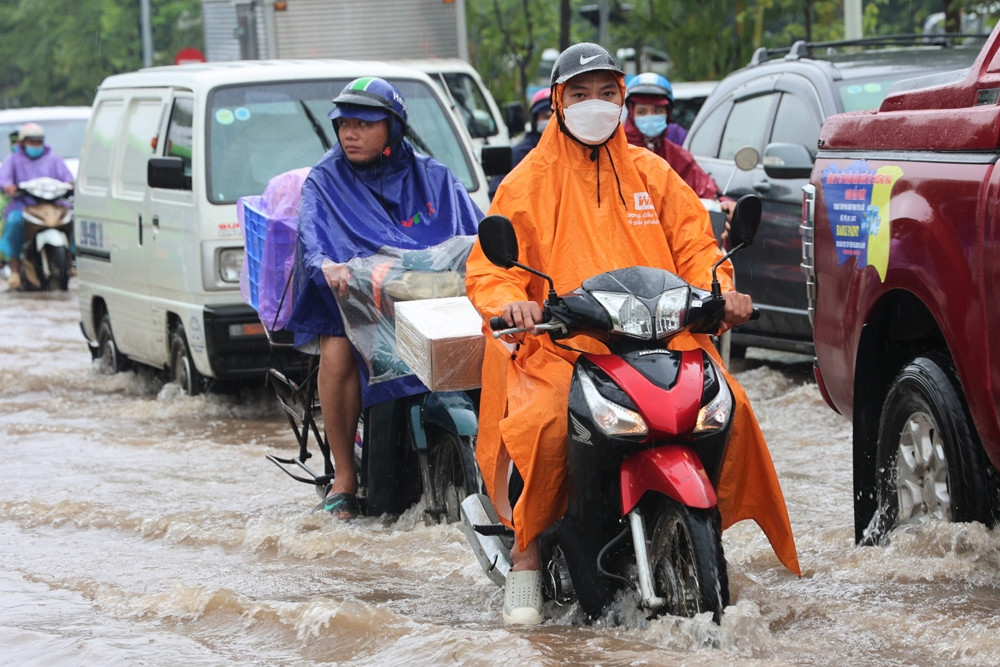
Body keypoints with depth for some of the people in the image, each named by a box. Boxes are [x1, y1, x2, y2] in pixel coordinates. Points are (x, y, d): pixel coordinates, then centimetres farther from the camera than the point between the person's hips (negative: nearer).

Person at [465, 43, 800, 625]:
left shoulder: (652, 174, 20)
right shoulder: (530, 182, 9)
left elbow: (694, 244, 16)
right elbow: (490, 266, 2)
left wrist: (719, 290, -6)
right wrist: (509, 302, -21)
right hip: (560, 343, -3)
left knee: (728, 405, -21)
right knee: (542, 424, -33)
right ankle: (526, 556, -16)